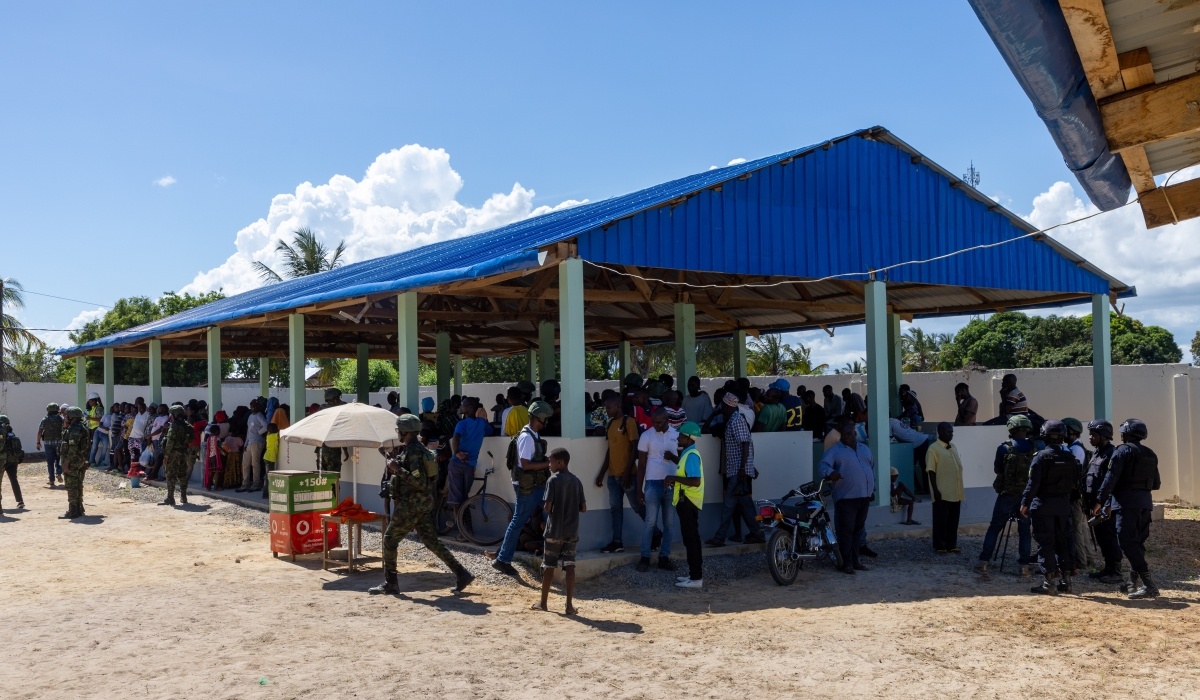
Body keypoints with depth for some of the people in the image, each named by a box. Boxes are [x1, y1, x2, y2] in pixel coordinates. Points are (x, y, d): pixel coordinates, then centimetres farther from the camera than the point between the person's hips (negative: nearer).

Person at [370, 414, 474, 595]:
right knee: (431, 541, 10)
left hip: (410, 505, -10)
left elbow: (420, 483, -25)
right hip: (422, 505, 10)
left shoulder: (413, 452, -19)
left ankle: (390, 583, 10)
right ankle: (461, 574, 8)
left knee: (390, 539, 2)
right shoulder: (418, 448, 13)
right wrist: (396, 461, 15)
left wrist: (397, 469, -23)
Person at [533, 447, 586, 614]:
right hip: (572, 531, 4)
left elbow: (547, 507, -15)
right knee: (569, 566, 3)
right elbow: (583, 508, 5)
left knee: (549, 566, 8)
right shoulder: (576, 481, 5)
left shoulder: (553, 480, -10)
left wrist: (545, 508, 6)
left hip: (555, 531, -4)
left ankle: (543, 602, 17)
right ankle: (569, 605, -1)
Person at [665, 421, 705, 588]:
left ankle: (696, 578, -3)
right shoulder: (688, 454, 12)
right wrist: (673, 458, 21)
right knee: (691, 538, 15)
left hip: (688, 501, -11)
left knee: (691, 538, -7)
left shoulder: (691, 455, -20)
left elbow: (695, 481, -30)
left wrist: (674, 478, -24)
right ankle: (694, 574, 23)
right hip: (686, 500, 11)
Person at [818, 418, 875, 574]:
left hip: (864, 496, 6)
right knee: (846, 530, -6)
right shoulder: (834, 450, -2)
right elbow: (822, 465, -16)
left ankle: (855, 560, 22)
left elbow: (872, 469, 25)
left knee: (858, 530, 13)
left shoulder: (865, 449, 17)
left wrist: (872, 489, 20)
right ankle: (847, 563, 0)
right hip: (846, 497, -6)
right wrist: (830, 473, -38)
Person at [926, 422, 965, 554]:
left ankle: (952, 545, 21)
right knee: (941, 521, 1)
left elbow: (958, 468, 18)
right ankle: (939, 546, 9)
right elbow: (931, 471, -12)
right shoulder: (934, 448, -10)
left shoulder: (954, 447, 13)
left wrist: (960, 489, 16)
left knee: (953, 521, 12)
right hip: (942, 493, -7)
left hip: (955, 492, 7)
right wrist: (936, 490, -18)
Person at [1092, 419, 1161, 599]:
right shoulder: (1150, 454, 14)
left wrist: (1101, 502, -8)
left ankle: (1149, 585, -16)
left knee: (1127, 543, -8)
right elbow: (1156, 484, 17)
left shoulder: (1122, 451, -8)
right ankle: (1133, 583, 19)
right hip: (1145, 502, 8)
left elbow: (1110, 479, -13)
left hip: (1127, 502, -8)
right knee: (1137, 543, 14)